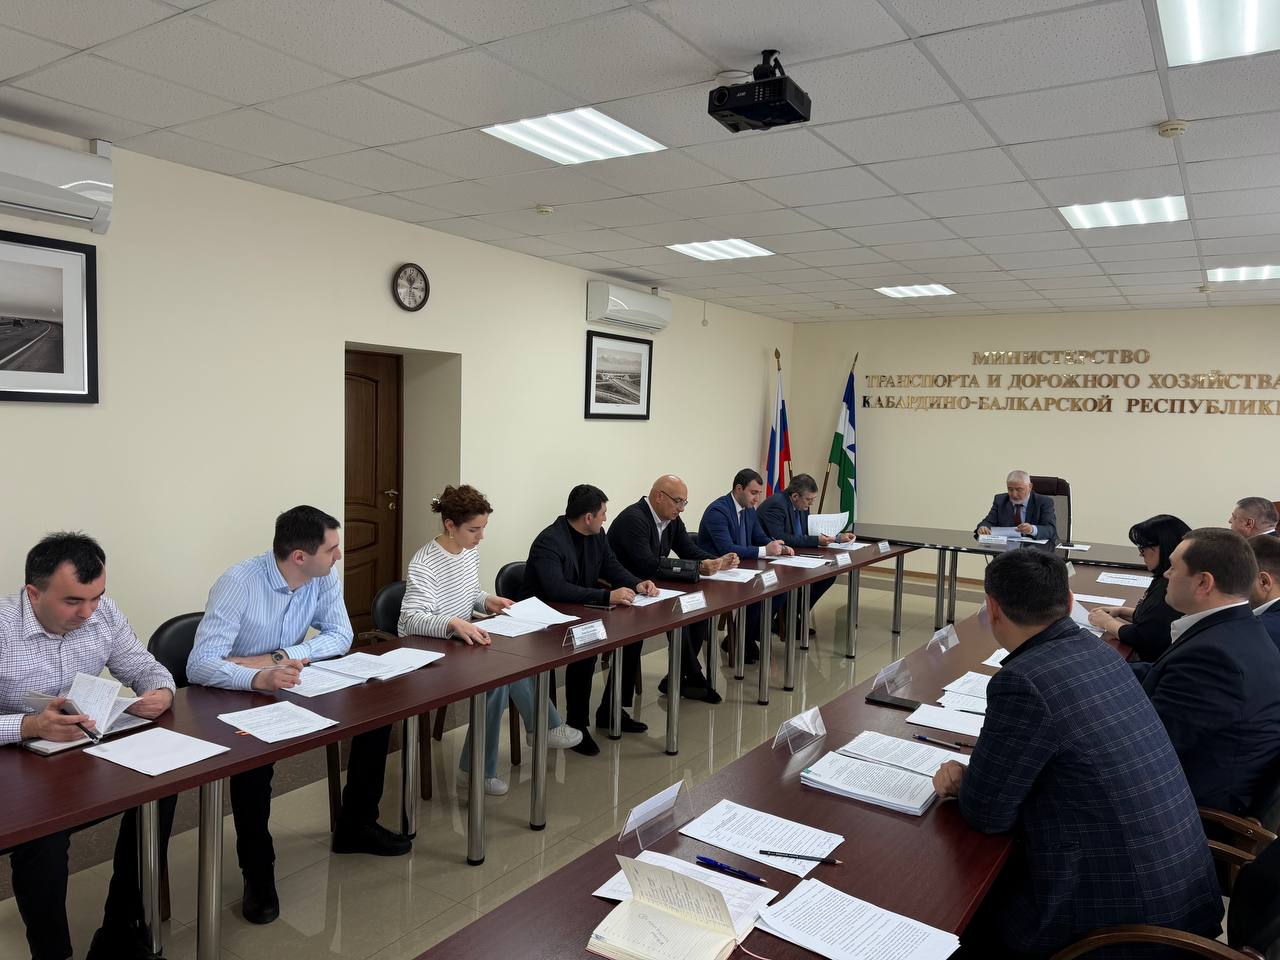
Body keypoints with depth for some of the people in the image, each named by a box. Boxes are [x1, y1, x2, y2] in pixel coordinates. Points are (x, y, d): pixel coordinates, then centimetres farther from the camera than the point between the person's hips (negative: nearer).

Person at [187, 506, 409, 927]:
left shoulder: (325, 577, -10)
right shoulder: (238, 584, -27)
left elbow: (340, 636, -9)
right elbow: (199, 665, -33)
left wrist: (278, 659, -23)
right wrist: (259, 678, -52)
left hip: (293, 688, 6)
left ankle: (355, 826, 12)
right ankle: (257, 873, -10)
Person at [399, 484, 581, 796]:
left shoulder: (470, 552, 5)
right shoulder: (424, 564, -20)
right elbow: (412, 619, -30)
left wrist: (487, 601, -1)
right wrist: (454, 624, -46)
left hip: (464, 642, 8)